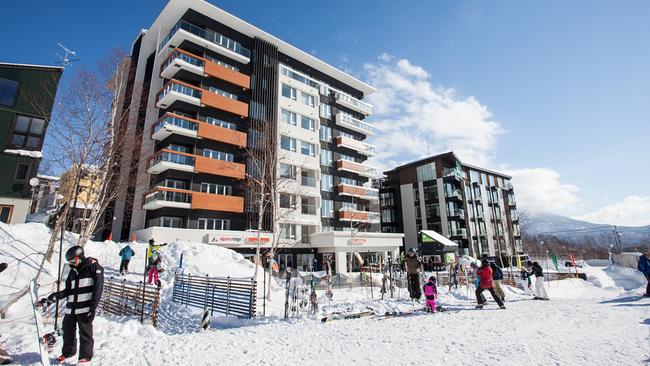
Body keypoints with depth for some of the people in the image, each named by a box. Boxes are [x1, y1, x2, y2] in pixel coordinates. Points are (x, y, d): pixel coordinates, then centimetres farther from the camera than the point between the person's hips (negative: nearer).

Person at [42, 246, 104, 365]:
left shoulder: (93, 267, -9)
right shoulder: (73, 271, 13)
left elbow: (98, 288, -14)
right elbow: (68, 291, 15)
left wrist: (93, 308, -17)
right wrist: (53, 297, -2)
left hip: (85, 308, -7)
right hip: (71, 308, 7)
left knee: (85, 332, -1)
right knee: (68, 331, 17)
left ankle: (85, 356, 12)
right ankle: (67, 352, 38)